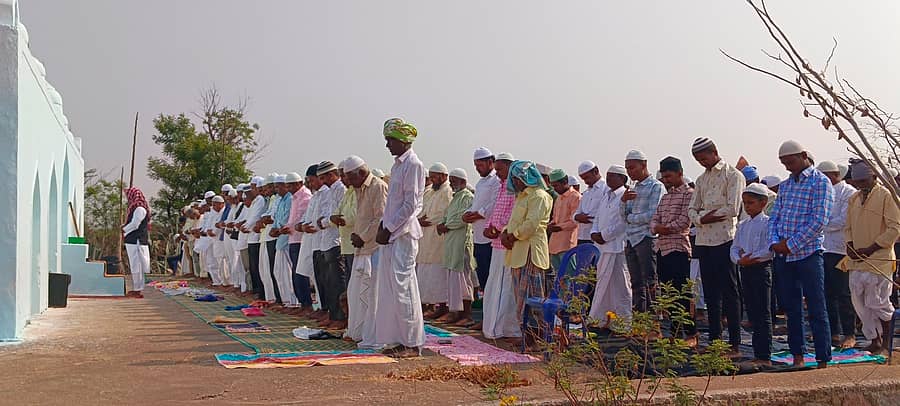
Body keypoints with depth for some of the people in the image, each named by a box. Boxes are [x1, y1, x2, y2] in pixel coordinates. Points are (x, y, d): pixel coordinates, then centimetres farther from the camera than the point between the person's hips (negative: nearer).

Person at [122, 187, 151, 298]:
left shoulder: (140, 209, -13)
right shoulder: (135, 208, 18)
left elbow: (134, 224, -17)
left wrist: (124, 229, -2)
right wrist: (125, 227, 6)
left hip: (136, 241, -10)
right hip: (133, 241, 10)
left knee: (136, 265, -7)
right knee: (135, 265, 13)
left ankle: (138, 290, -5)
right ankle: (136, 289, 19)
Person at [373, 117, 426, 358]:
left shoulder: (413, 165, -11)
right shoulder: (397, 165, 17)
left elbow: (410, 205, -16)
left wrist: (389, 229, -14)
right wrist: (383, 227, 11)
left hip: (404, 233, -9)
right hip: (391, 232, 9)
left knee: (403, 286, -8)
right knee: (390, 288, 9)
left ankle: (413, 344, -3)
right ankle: (400, 339, 15)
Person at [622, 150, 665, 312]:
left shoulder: (656, 186, -4)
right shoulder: (634, 188, 20)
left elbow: (653, 215, -13)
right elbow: (623, 214, 15)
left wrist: (631, 218, 0)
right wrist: (624, 201, -4)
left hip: (646, 239, -7)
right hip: (631, 239, 7)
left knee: (650, 283, -7)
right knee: (636, 284, 7)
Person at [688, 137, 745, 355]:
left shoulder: (733, 175, -2)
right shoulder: (701, 179, 19)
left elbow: (733, 209, -12)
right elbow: (692, 209, 13)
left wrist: (707, 214, -5)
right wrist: (701, 218, -8)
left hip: (725, 239, -7)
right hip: (703, 240, 7)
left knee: (729, 292, -5)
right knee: (711, 293, 10)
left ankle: (734, 343, -2)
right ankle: (714, 340, 17)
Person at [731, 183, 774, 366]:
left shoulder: (767, 223, -7)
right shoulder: (742, 225, 15)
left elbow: (769, 250, -17)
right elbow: (734, 247, 11)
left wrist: (751, 258, -17)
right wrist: (739, 259, -8)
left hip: (761, 268, -7)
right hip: (745, 269, 7)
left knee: (763, 315, -4)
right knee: (752, 314, 11)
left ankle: (765, 356, -2)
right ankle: (757, 354, 17)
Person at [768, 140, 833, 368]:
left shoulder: (820, 182, -5)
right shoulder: (785, 186, 16)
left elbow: (819, 220, -13)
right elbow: (774, 216, 14)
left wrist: (792, 245, -14)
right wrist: (774, 242, -5)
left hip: (808, 253, -6)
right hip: (783, 256, 7)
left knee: (816, 310, -3)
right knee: (791, 308, 12)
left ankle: (823, 360, 2)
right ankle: (797, 355, 21)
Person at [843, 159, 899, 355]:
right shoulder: (854, 199, 14)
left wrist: (870, 249, -15)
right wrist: (850, 245, 0)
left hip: (879, 260, -7)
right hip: (857, 261, 7)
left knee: (877, 303, -2)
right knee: (859, 302, 7)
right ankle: (874, 340, 18)